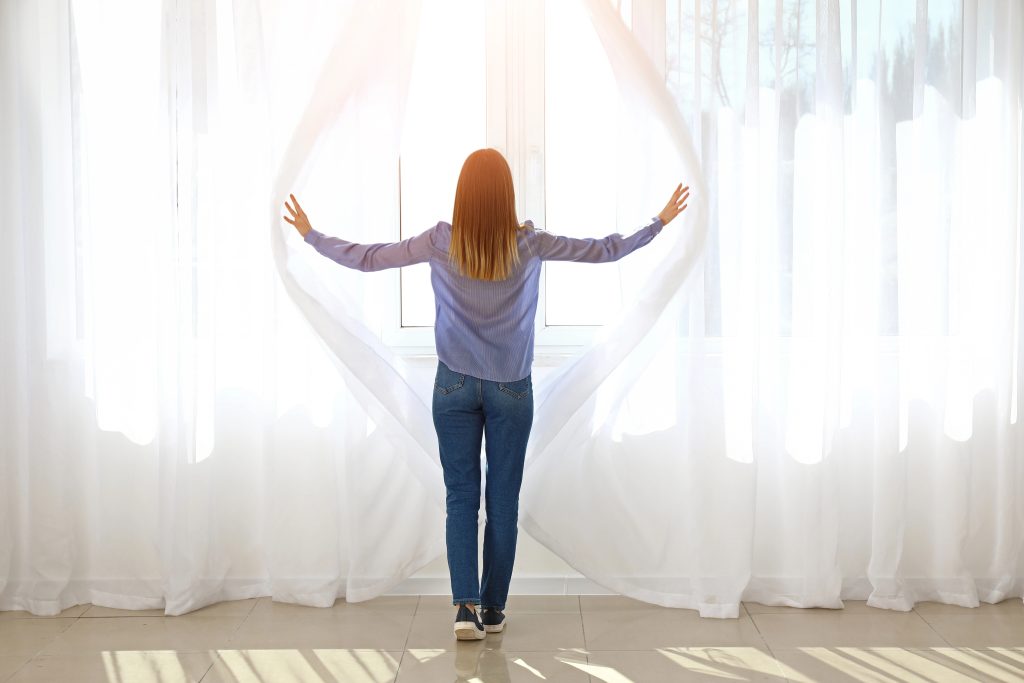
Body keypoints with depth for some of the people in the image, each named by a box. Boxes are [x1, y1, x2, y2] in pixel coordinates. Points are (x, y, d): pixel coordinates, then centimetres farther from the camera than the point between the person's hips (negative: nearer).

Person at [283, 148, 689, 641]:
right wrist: (660, 222, 14)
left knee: (460, 497, 7)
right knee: (503, 500, 9)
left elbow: (364, 258, -1)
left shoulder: (441, 242, -9)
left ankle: (466, 606, -3)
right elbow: (604, 250, 0)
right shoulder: (529, 244, -8)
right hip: (511, 390, 0)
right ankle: (493, 609, 19)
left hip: (455, 387, 0)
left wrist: (310, 235, 14)